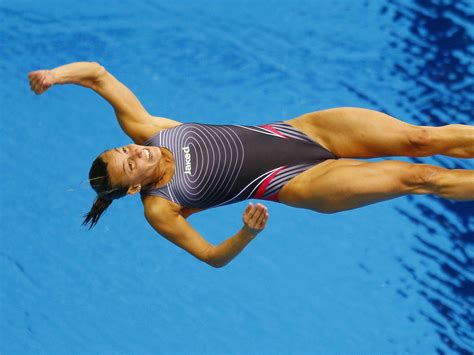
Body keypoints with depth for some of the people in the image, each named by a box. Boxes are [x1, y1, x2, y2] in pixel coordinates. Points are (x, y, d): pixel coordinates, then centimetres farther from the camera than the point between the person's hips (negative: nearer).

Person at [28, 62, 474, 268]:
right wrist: (247, 234, -24)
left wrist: (57, 73, -22)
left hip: (289, 131, 4)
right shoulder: (159, 210, -11)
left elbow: (98, 75, -5)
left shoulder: (143, 130, -4)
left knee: (420, 138, -8)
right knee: (416, 177, -11)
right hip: (298, 183, -4)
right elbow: (212, 255, -5)